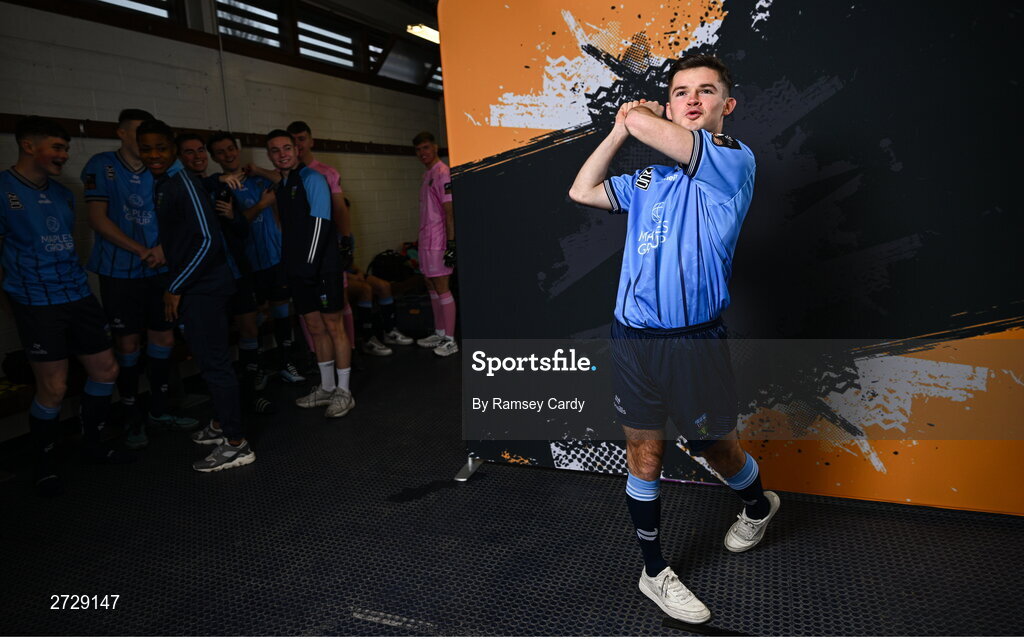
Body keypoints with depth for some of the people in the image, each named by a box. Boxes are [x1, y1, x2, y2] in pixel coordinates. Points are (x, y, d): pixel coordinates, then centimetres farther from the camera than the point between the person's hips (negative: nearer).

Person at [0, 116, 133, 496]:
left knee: (106, 369, 9)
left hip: (79, 297, 7)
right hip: (37, 305, -6)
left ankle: (92, 443, 29)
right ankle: (45, 465, 19)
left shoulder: (63, 194, 13)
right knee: (53, 388, -2)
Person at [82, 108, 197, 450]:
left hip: (159, 270, 4)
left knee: (163, 338, 7)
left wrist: (163, 246, -11)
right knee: (128, 345, 2)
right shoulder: (102, 165, -4)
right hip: (119, 272, -4)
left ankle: (158, 411, 23)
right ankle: (132, 418, 16)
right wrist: (142, 251, -15)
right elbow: (98, 218, -10)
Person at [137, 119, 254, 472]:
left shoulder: (183, 183, -14)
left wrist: (175, 288, -17)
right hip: (192, 287, 9)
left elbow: (207, 239, -21)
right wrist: (174, 286, 15)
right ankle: (222, 424, 30)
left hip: (203, 287, -9)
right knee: (208, 359, 17)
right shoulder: (162, 184, 14)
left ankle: (236, 444, 0)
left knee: (213, 362, -7)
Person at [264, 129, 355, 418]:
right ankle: (327, 387, 22)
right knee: (315, 328, 12)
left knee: (333, 327, -2)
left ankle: (343, 392, 6)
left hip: (322, 267, -7)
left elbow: (319, 224, -14)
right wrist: (289, 267, 14)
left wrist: (310, 264, -19)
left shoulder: (312, 179, -6)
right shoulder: (280, 187, 17)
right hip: (298, 270, 7)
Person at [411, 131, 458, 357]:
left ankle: (450, 340, 0)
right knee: (432, 287, 14)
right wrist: (423, 239, 19)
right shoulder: (427, 175, 17)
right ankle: (439, 333, 24)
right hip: (426, 240, 10)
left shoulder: (442, 174, -12)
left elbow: (450, 212, -17)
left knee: (442, 288, -6)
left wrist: (451, 244, -21)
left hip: (437, 241, -10)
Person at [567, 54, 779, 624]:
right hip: (634, 337, 5)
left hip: (696, 338, -4)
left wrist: (642, 115, 10)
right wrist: (619, 129, 14)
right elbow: (582, 191, 20)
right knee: (644, 453, 10)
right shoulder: (647, 180, 12)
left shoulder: (734, 160, -7)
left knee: (718, 448, 15)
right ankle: (655, 573, 27)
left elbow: (640, 119, -15)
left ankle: (759, 505, 50)